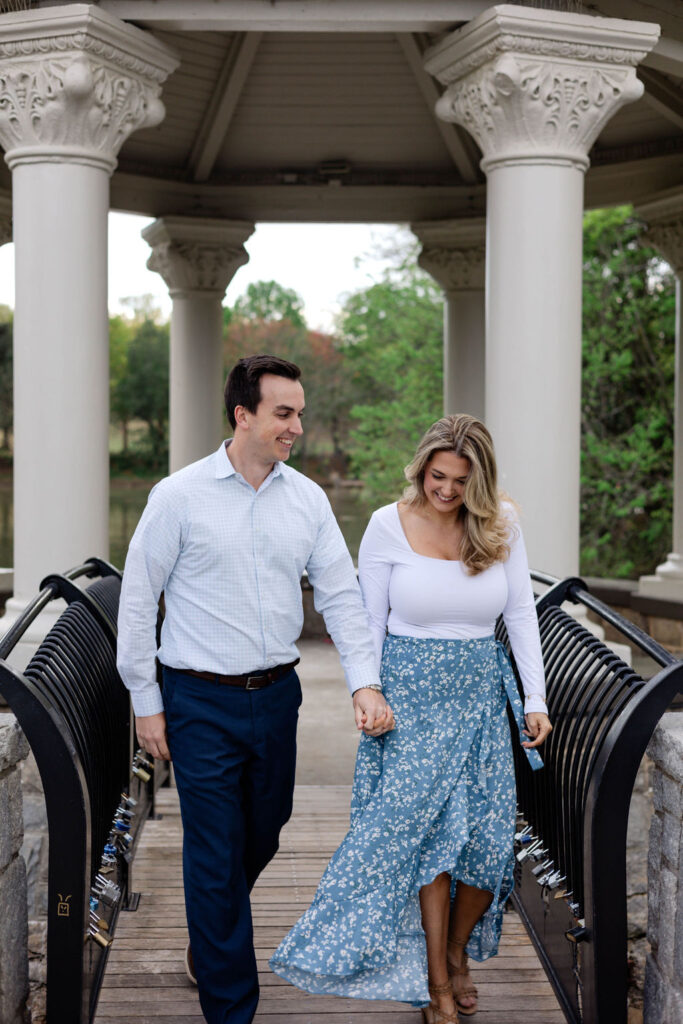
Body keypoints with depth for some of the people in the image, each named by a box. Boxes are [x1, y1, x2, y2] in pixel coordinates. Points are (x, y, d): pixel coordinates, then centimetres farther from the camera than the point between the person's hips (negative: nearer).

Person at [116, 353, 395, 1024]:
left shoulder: (307, 498, 3)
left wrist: (364, 683, -8)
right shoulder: (180, 496, -9)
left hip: (276, 695, 5)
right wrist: (146, 703, -4)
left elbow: (340, 595, 4)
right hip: (202, 702, -4)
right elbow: (138, 602, -4)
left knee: (263, 836, 18)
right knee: (216, 855, 0)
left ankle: (212, 936, 48)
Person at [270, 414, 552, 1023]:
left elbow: (522, 613, 3)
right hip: (411, 693, -2)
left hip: (481, 692, 2)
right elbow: (369, 622, -1)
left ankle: (457, 952, 27)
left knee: (486, 834, 1)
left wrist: (536, 699, -1)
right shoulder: (390, 525, -7)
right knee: (427, 828, -6)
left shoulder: (502, 524, -2)